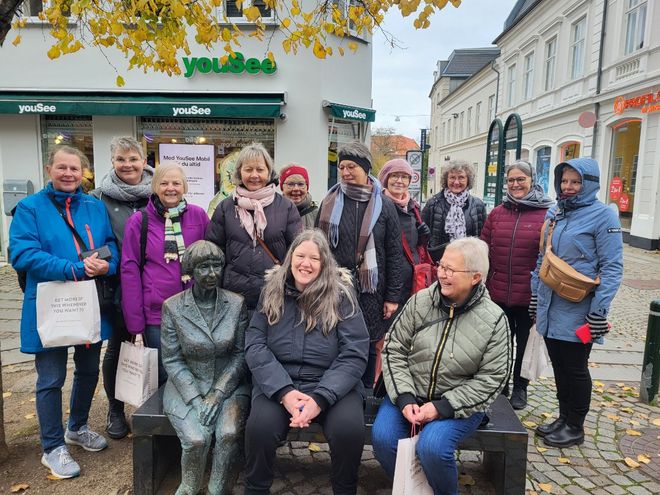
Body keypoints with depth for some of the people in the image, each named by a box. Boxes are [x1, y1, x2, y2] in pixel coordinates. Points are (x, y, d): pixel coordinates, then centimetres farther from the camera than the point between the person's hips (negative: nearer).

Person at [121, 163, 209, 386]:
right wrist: (135, 321, -6)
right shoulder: (138, 221, -4)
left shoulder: (198, 215, 0)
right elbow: (130, 270, -3)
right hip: (156, 314, -1)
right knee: (162, 378, 10)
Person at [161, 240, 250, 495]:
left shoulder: (236, 304, -3)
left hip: (228, 384, 1)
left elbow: (240, 354, -2)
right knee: (197, 439, -23)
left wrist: (218, 394, -12)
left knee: (229, 433, -25)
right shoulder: (172, 307, -6)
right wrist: (195, 399, -13)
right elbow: (172, 361, -4)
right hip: (187, 386, 0)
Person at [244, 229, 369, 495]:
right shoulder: (272, 292, 4)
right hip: (278, 383, 1)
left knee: (349, 430, -27)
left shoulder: (340, 295, -2)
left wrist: (320, 398, -20)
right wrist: (284, 392, -17)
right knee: (259, 427, -26)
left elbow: (354, 354, -8)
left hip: (331, 385, -1)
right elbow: (255, 346, -2)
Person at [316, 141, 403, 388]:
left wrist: (392, 296, -1)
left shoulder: (384, 206, 1)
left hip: (370, 291, 0)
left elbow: (394, 254, 2)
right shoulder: (330, 203, 3)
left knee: (368, 348, 9)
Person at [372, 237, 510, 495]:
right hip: (410, 395, 3)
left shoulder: (494, 319, -9)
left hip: (459, 404, -2)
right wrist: (404, 398, -14)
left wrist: (442, 406, -17)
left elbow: (491, 379, -9)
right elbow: (394, 350, -2)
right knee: (382, 438, -20)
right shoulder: (420, 302, -5)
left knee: (432, 447, -27)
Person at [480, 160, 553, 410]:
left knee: (525, 343, 15)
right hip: (497, 294, 3)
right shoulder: (497, 213, 4)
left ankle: (520, 387, 35)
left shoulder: (547, 214, -7)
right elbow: (484, 251, 5)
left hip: (529, 296, -3)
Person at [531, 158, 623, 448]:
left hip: (577, 311, -6)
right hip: (550, 307, 6)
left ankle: (575, 427, 26)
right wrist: (535, 295, 14)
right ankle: (564, 418, 33)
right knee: (559, 366, 16)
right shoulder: (554, 213, 9)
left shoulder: (603, 215, -9)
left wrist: (599, 311, -16)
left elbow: (612, 268, -12)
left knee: (575, 368, 8)